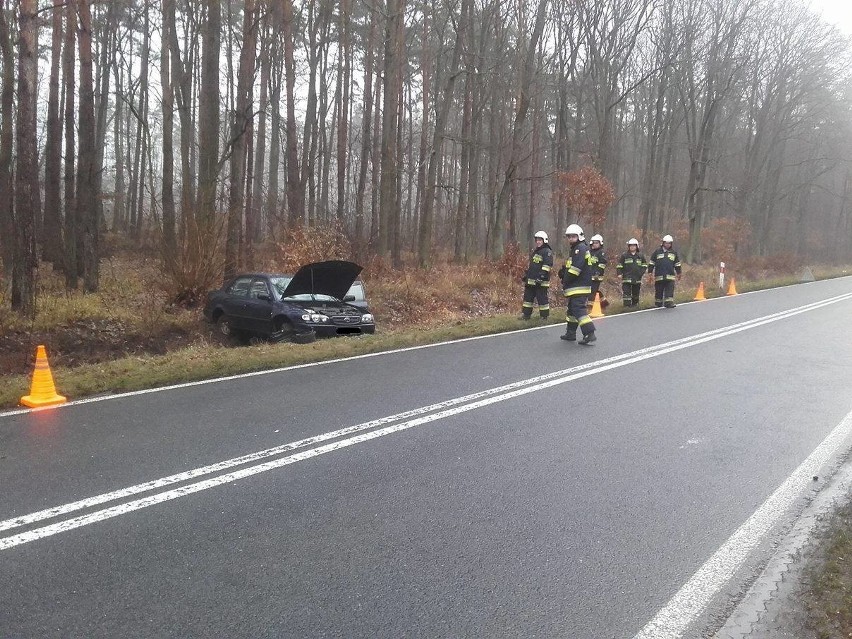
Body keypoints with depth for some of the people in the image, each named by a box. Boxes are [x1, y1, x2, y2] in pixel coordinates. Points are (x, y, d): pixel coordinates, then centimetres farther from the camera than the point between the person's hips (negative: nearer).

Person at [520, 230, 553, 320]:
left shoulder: (547, 252, -8)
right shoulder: (535, 251, 21)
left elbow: (547, 265, -17)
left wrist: (542, 276, -24)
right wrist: (526, 274, 25)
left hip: (541, 282, -9)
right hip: (531, 280, 9)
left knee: (542, 298, -5)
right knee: (528, 297, 12)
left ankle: (544, 316, 3)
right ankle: (526, 314, 20)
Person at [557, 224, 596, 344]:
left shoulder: (581, 249, -13)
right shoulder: (576, 249, 20)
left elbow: (576, 268, -22)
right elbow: (570, 267, 23)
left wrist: (566, 281, -13)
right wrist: (563, 270, 3)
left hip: (579, 288, -11)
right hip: (576, 287, 11)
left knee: (578, 309, -16)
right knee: (571, 309, 18)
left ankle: (589, 333, -20)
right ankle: (570, 334, 28)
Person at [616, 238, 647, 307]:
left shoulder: (640, 256, 10)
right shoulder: (624, 255, 1)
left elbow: (644, 265, 18)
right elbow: (619, 265, 2)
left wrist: (641, 272, 2)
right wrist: (619, 273, -9)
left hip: (637, 279, 3)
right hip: (627, 278, -3)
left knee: (636, 294, 13)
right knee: (626, 293, -10)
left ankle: (635, 305, 24)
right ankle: (627, 305, -10)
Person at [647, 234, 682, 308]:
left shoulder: (674, 253, 11)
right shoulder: (657, 252, 4)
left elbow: (677, 264, 20)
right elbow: (651, 263, 6)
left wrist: (678, 273, 20)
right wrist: (650, 272, 2)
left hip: (670, 276, 1)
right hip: (659, 276, -1)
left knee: (670, 290, -8)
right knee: (658, 291, 6)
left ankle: (669, 303, -9)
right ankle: (658, 304, 18)